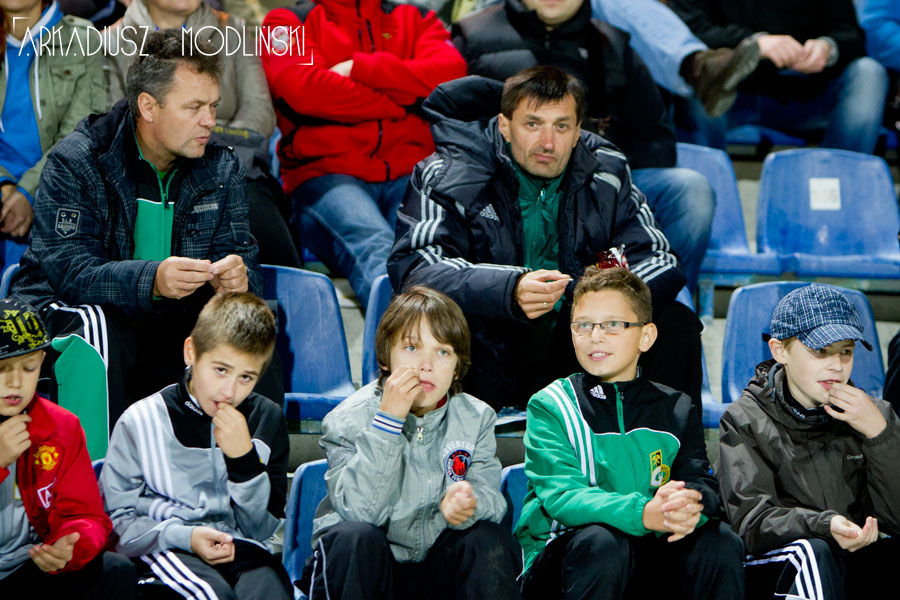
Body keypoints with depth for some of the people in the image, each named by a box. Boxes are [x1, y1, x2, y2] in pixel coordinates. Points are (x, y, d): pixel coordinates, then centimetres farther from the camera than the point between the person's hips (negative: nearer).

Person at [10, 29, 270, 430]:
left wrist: (236, 277, -29)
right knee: (97, 323, -36)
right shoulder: (76, 162, -13)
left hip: (165, 319, 4)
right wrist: (152, 279, -42)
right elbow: (69, 271, -23)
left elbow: (241, 261, -2)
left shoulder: (221, 167, 3)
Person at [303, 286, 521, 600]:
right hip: (368, 565, -2)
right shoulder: (348, 420, -11)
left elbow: (491, 497, -10)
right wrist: (389, 420, -30)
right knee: (356, 537, -33)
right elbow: (360, 511, -24)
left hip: (436, 568, 2)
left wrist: (467, 503, -36)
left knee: (489, 540, -25)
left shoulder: (476, 418, 1)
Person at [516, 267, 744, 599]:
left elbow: (701, 482, -4)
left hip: (646, 558, 3)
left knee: (720, 541, -22)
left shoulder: (675, 409, 10)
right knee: (600, 540, -35)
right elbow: (560, 496, -17)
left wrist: (690, 507, -32)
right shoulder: (549, 406, -2)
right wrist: (642, 513, -36)